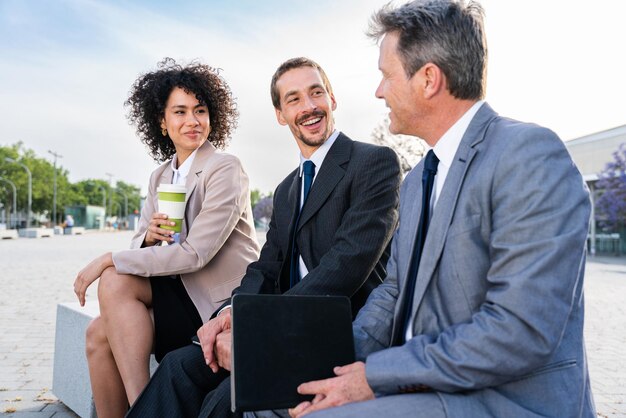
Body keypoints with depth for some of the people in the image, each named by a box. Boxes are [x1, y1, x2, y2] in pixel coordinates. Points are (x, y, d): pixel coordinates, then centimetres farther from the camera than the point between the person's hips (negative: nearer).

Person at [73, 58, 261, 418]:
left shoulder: (225, 169, -12)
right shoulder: (161, 177, 12)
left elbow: (194, 254, -20)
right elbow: (142, 248, 13)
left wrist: (110, 260, -14)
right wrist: (150, 236, -12)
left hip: (225, 299, -7)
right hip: (183, 294, 7)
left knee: (116, 283, -18)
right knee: (100, 334, -10)